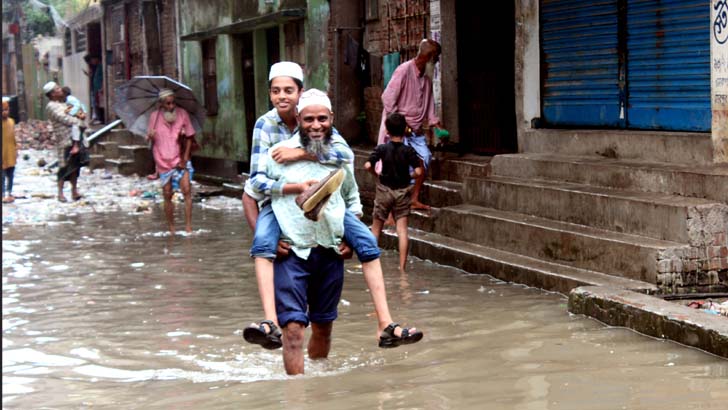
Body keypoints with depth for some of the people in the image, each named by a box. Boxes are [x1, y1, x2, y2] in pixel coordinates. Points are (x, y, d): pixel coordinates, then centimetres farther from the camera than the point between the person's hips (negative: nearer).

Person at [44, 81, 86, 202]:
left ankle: (74, 191, 15)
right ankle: (60, 193, 2)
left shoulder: (63, 103, 18)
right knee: (64, 166, -5)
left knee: (75, 165, 8)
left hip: (74, 138, 8)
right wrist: (81, 122, -11)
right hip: (64, 140, -8)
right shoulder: (51, 106, -9)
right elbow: (64, 119, -16)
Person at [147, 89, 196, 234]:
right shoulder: (154, 117, -2)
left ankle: (188, 226, -13)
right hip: (163, 162, 1)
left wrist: (185, 158, -6)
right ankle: (171, 228, 17)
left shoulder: (182, 113, -3)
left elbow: (189, 137, 3)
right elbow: (151, 138, 7)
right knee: (167, 195, 4)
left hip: (180, 161, -1)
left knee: (187, 190, -14)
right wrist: (151, 136, -18)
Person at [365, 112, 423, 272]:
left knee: (376, 228, 13)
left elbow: (367, 166, -17)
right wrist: (408, 176, 5)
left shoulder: (382, 149, -7)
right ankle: (402, 266, -5)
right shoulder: (409, 151, -7)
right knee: (402, 230, -1)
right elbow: (418, 171, -15)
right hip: (402, 191, 0)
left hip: (384, 190, 0)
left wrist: (376, 174, 1)